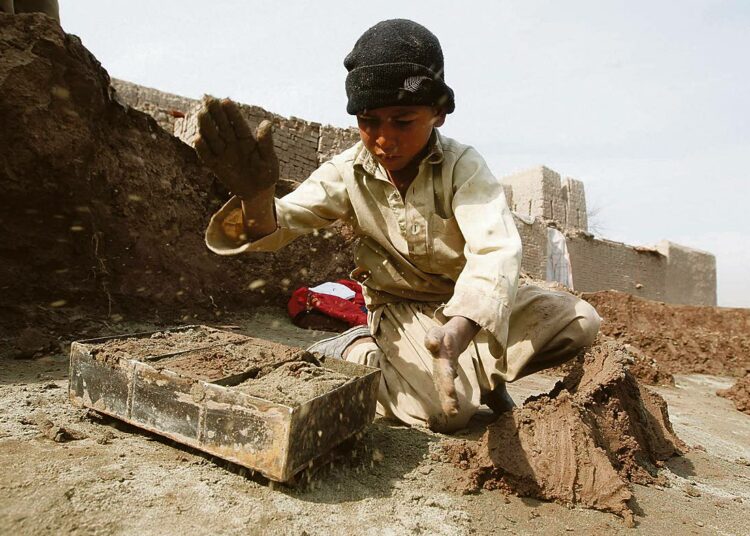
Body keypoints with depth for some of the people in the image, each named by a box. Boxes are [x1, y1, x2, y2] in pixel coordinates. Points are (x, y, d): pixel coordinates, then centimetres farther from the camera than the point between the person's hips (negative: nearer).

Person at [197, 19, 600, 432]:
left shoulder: (462, 165, -19)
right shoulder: (348, 173, -13)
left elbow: (495, 250, -34)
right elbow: (279, 223, -22)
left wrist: (460, 328, -54)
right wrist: (256, 197, -49)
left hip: (475, 303, 2)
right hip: (402, 310, -1)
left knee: (579, 321, -16)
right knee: (447, 413, -26)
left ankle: (480, 375, 4)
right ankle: (357, 352, 1)